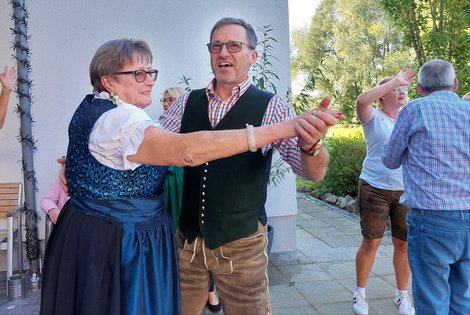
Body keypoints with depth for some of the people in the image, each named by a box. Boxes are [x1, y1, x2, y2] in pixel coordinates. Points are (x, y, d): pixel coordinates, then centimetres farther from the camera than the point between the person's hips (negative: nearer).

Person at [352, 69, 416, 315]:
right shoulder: (374, 117, -3)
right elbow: (361, 100, -24)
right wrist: (395, 81, -21)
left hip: (405, 190, 4)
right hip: (374, 188, -3)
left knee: (403, 244, 10)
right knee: (371, 242, 4)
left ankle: (402, 294, 29)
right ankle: (359, 292, 22)